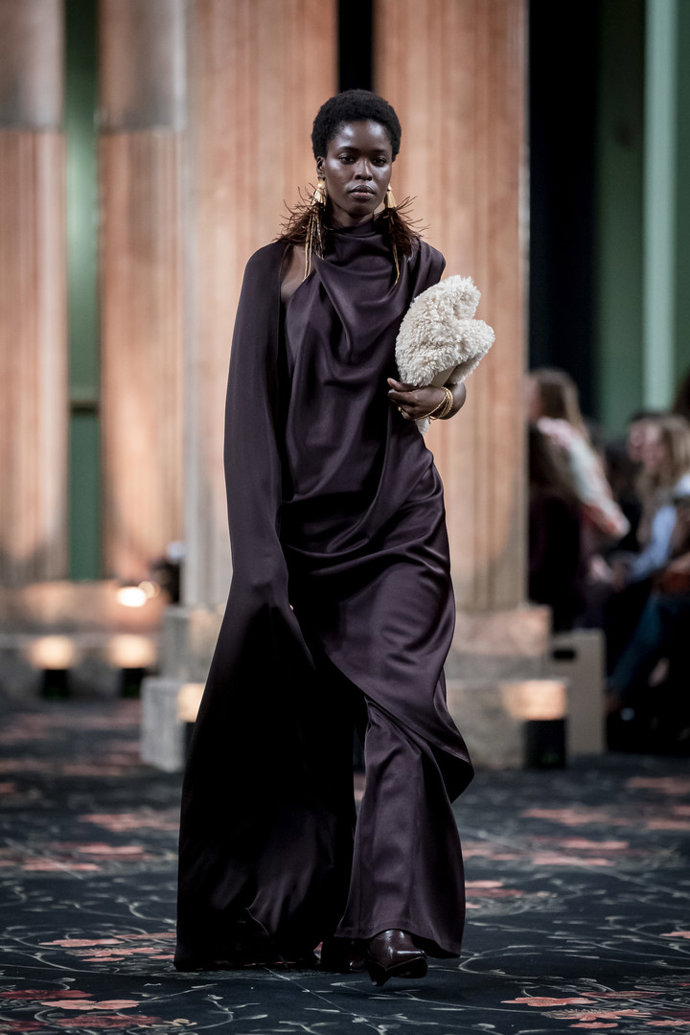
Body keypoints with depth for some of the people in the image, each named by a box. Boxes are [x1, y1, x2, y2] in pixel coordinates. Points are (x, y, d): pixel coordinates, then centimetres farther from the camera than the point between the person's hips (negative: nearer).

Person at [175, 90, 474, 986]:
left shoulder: (420, 267, 9)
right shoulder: (277, 270, 5)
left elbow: (445, 371, 10)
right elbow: (253, 406, 0)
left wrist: (442, 396, -17)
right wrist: (261, 549, -10)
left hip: (396, 517, -1)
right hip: (303, 516, 1)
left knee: (400, 701, -15)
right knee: (303, 717, 4)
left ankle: (395, 924, -21)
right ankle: (304, 913, 16)